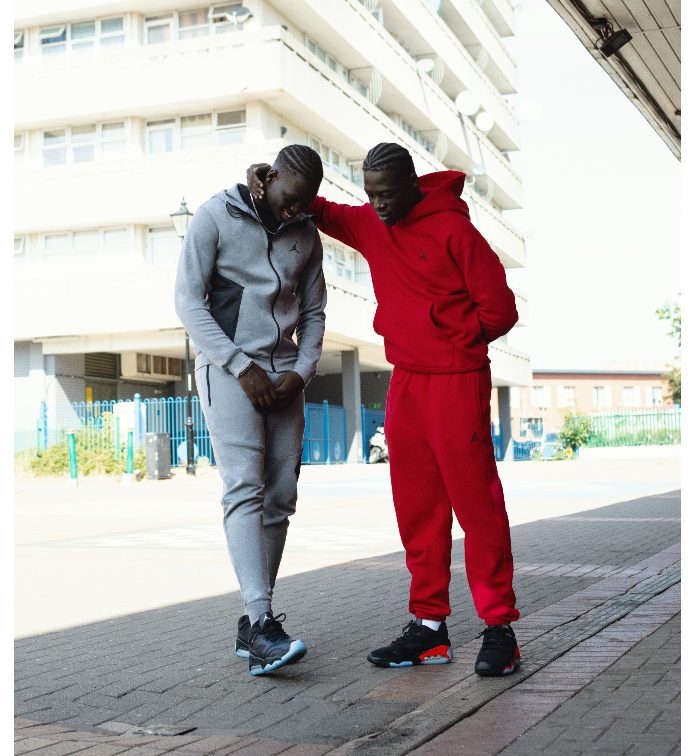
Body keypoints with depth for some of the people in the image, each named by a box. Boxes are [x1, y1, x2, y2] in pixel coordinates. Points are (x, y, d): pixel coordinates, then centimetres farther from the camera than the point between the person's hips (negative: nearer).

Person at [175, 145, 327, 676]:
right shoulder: (216, 217, -3)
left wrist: (301, 372, -3)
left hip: (284, 375, 5)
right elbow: (189, 301, -7)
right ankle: (260, 623, -25)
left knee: (280, 498, 0)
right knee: (246, 488, -18)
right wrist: (242, 366, -13)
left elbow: (313, 313, 15)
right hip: (228, 368, -5)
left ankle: (254, 623, 7)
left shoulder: (306, 235, 11)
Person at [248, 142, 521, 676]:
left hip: (456, 382, -6)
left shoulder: (454, 229, -9)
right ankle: (430, 626, 13)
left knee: (476, 501, -5)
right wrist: (272, 182, 10)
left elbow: (500, 310, -6)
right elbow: (322, 211, 27)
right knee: (417, 509, 7)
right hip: (404, 383, 7)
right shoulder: (371, 226, 11)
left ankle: (500, 627, 0)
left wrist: (442, 334, -8)